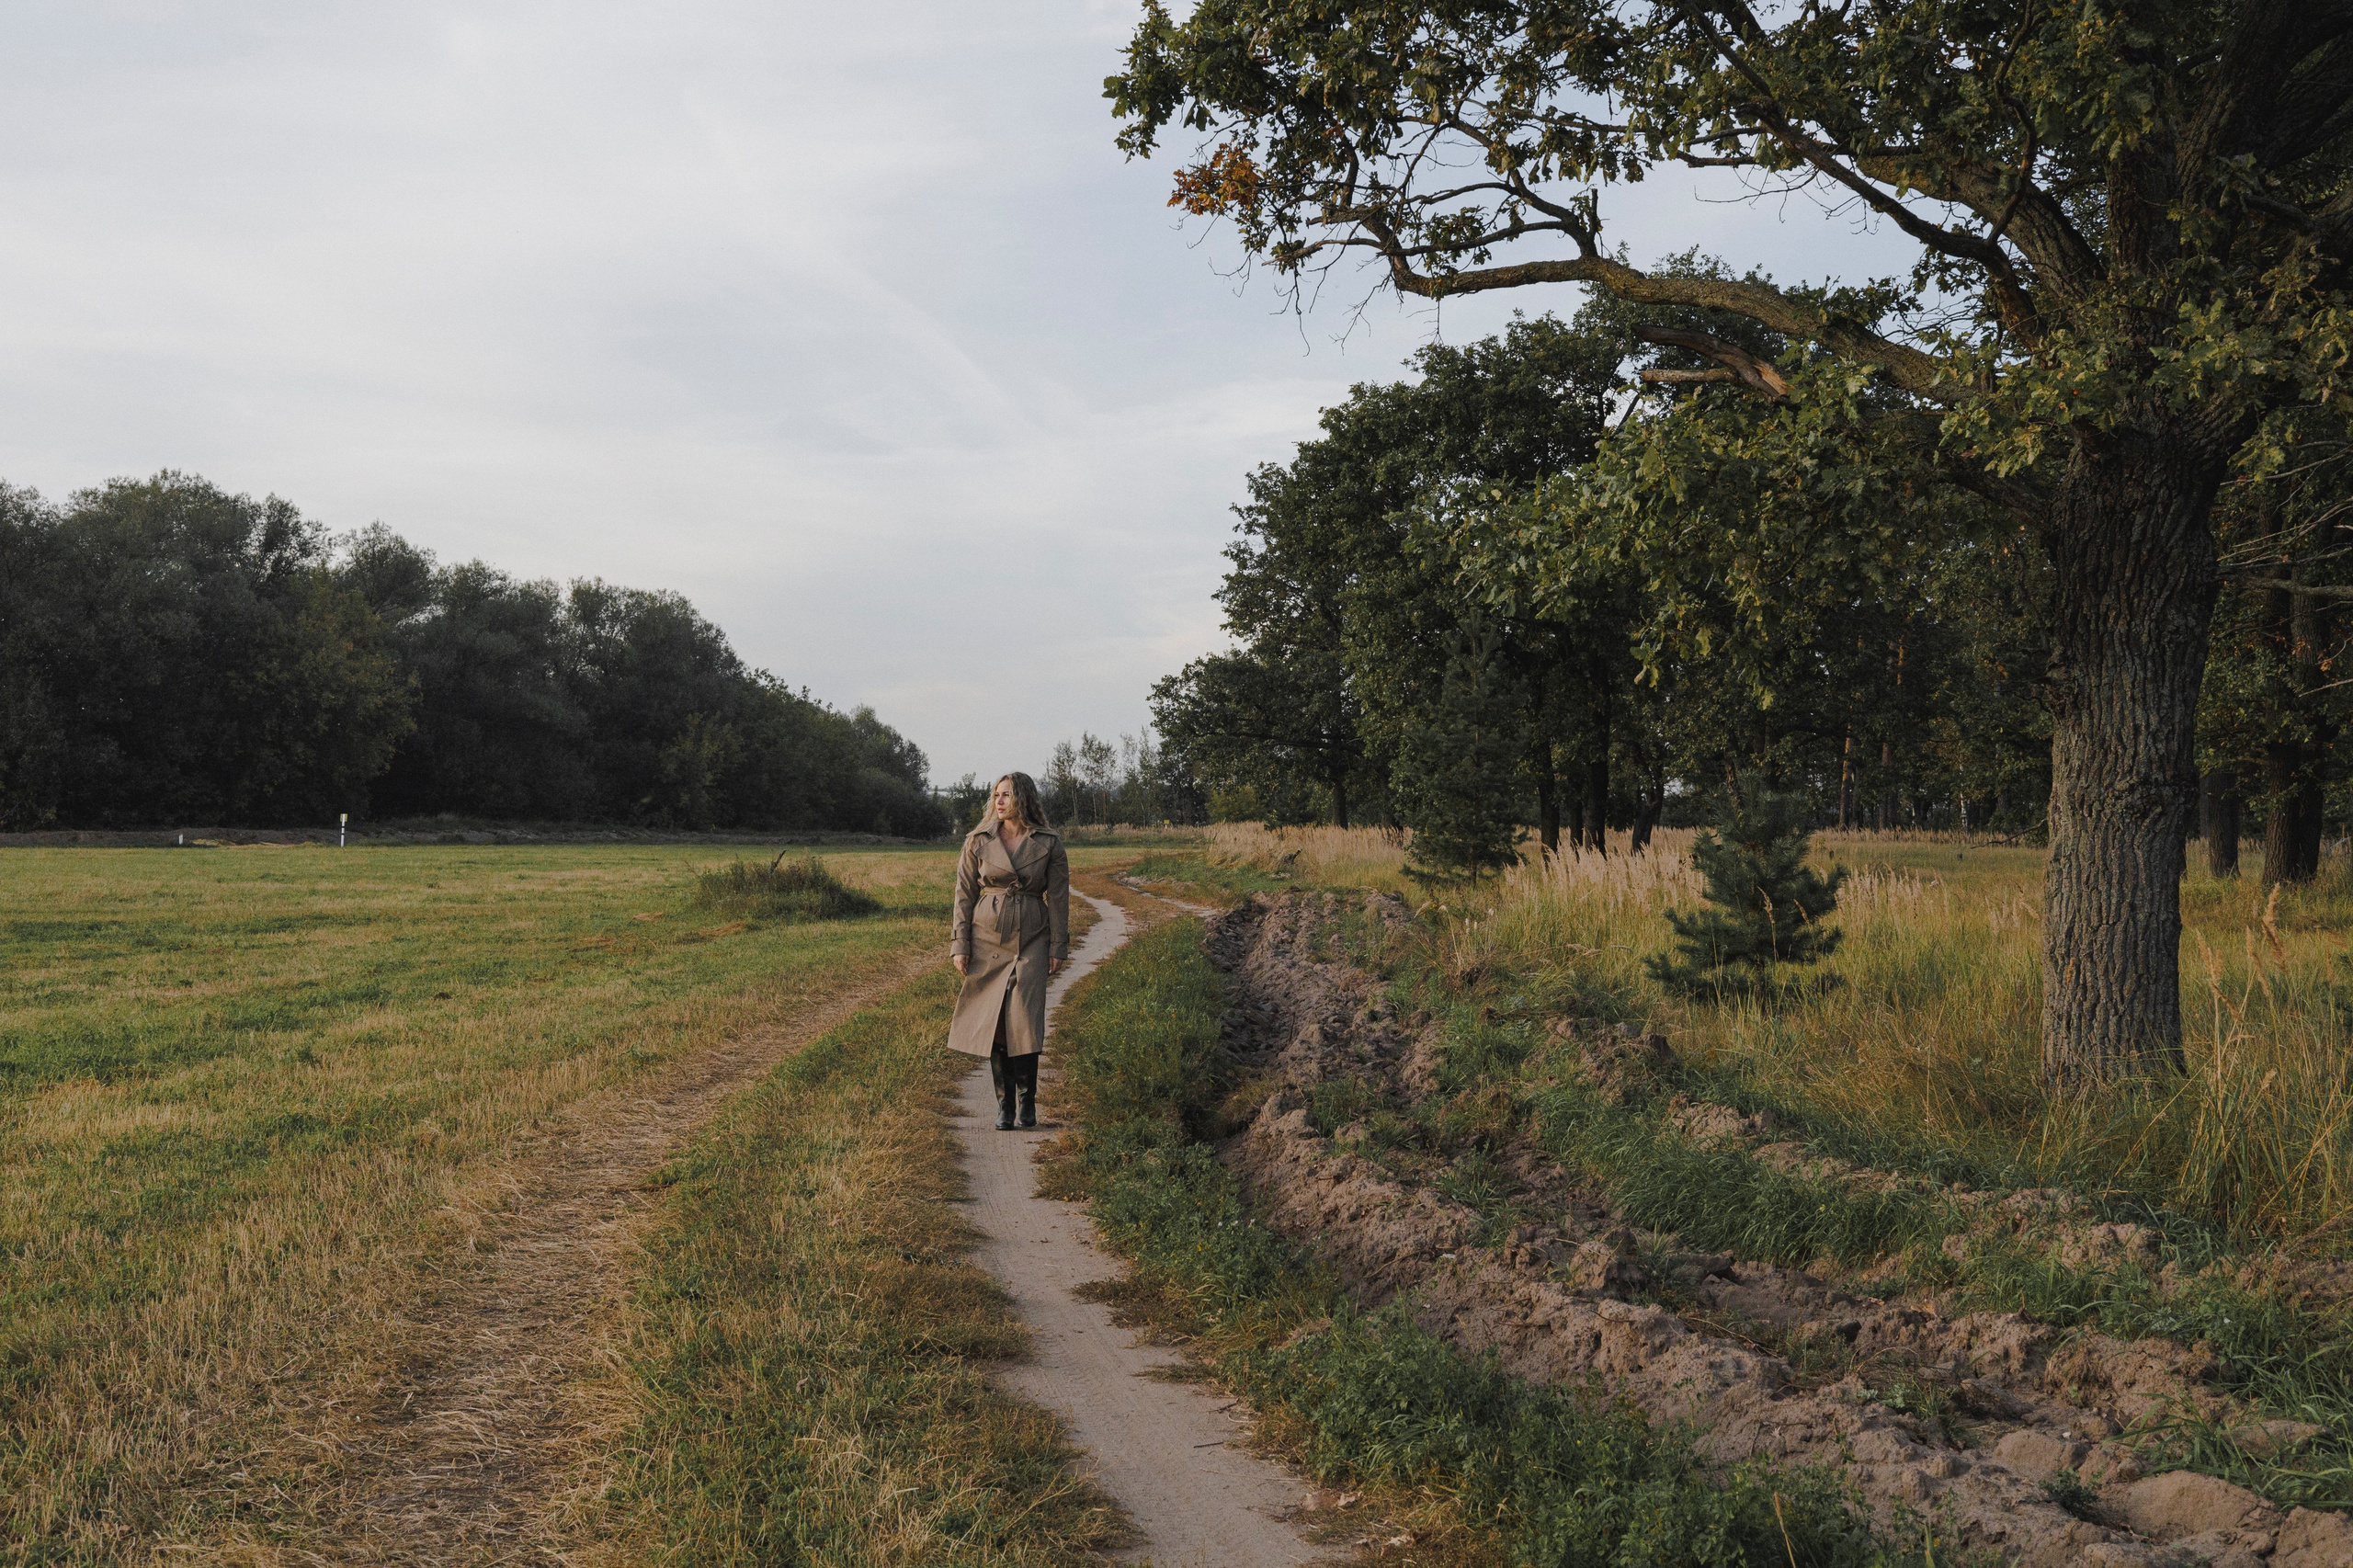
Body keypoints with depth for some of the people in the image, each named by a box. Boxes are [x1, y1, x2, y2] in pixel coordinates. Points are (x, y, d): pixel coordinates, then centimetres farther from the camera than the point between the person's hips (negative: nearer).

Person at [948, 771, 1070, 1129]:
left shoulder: (1049, 844, 0)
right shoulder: (978, 842, 2)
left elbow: (1058, 897, 3)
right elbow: (964, 895, 4)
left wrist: (1058, 947, 0)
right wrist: (960, 945, -1)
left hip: (1030, 942, -1)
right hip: (987, 939, 1)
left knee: (1024, 1021, -9)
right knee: (993, 1022, 1)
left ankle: (1027, 1101, 8)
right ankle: (1004, 1105, 11)